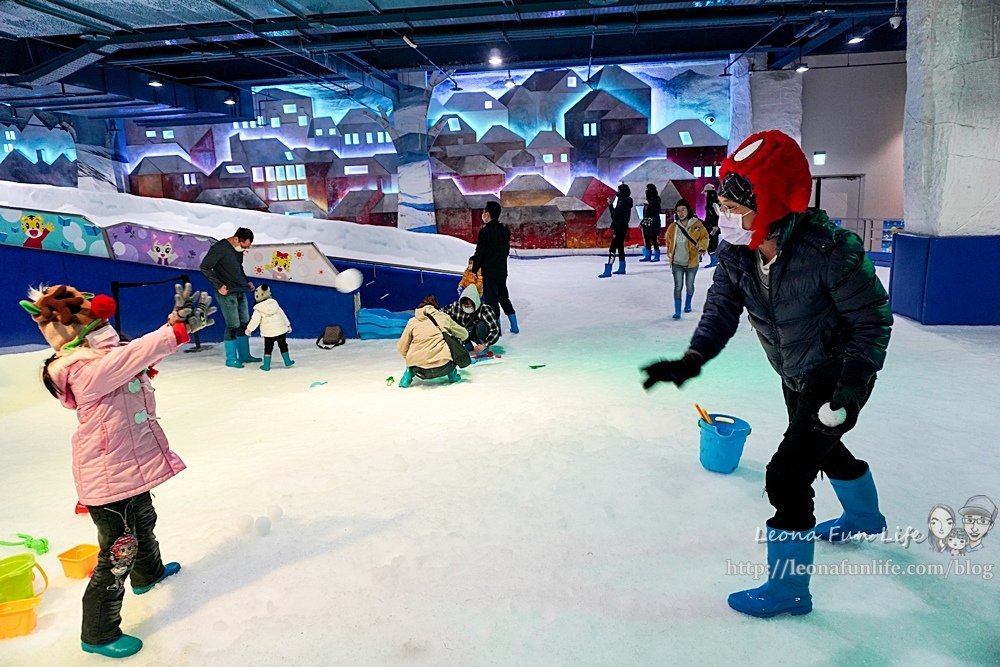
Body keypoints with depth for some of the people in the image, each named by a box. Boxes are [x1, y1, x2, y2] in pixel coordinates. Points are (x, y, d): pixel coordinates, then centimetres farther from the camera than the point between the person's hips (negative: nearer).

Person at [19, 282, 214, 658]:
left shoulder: (107, 358, 4)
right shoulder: (87, 372, -27)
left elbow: (147, 351, 2)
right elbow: (136, 354, -40)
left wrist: (178, 319, -14)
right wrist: (180, 330, -41)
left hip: (130, 468, 11)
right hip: (108, 479, -11)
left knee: (143, 523, 32)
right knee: (119, 553, 1)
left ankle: (148, 574, 59)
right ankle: (99, 635, 19)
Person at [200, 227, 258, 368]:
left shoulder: (239, 250, 8)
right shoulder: (219, 248, -15)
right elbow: (204, 267, -14)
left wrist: (247, 282, 10)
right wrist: (219, 286, -15)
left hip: (240, 292, 8)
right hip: (227, 294, -8)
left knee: (244, 324, 11)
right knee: (233, 326, -5)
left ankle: (244, 355, 21)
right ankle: (231, 359, 5)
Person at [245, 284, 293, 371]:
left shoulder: (258, 310, -7)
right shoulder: (275, 304, 4)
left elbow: (255, 320, -7)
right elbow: (283, 315, 9)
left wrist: (249, 329, 6)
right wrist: (288, 325, 18)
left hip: (268, 333, -2)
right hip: (280, 330, 3)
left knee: (268, 348, 6)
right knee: (283, 346, 15)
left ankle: (266, 365, 7)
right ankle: (287, 361, 21)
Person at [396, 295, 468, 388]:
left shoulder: (412, 321, 14)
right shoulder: (443, 317, 15)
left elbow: (402, 348, 14)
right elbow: (464, 335, 27)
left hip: (420, 370, 2)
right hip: (443, 368, -1)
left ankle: (409, 373, 14)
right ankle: (452, 374, 21)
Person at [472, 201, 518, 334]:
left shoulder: (485, 231, -16)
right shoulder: (505, 231, 5)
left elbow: (479, 253, -14)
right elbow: (506, 250, 11)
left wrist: (474, 270, -5)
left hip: (489, 272, -7)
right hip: (502, 271, 7)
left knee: (491, 299, 1)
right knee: (503, 297, 17)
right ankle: (514, 326, 20)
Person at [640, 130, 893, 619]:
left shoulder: (830, 251, -33)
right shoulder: (734, 251, -17)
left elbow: (873, 320, -22)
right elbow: (722, 309, -12)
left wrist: (850, 388, -26)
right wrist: (692, 359, -28)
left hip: (840, 378, -7)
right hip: (796, 378, 8)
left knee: (787, 474, -12)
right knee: (821, 446, 29)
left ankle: (788, 590, 12)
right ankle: (865, 517, 63)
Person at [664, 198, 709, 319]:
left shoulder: (697, 224, -11)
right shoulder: (673, 227, -5)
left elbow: (705, 236, -1)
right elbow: (668, 240, 11)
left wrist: (702, 247, -17)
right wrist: (670, 253, 10)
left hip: (692, 262, 0)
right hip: (677, 263, 0)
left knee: (690, 285, 18)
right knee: (678, 286, -5)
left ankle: (688, 305, 41)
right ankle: (677, 311, -1)